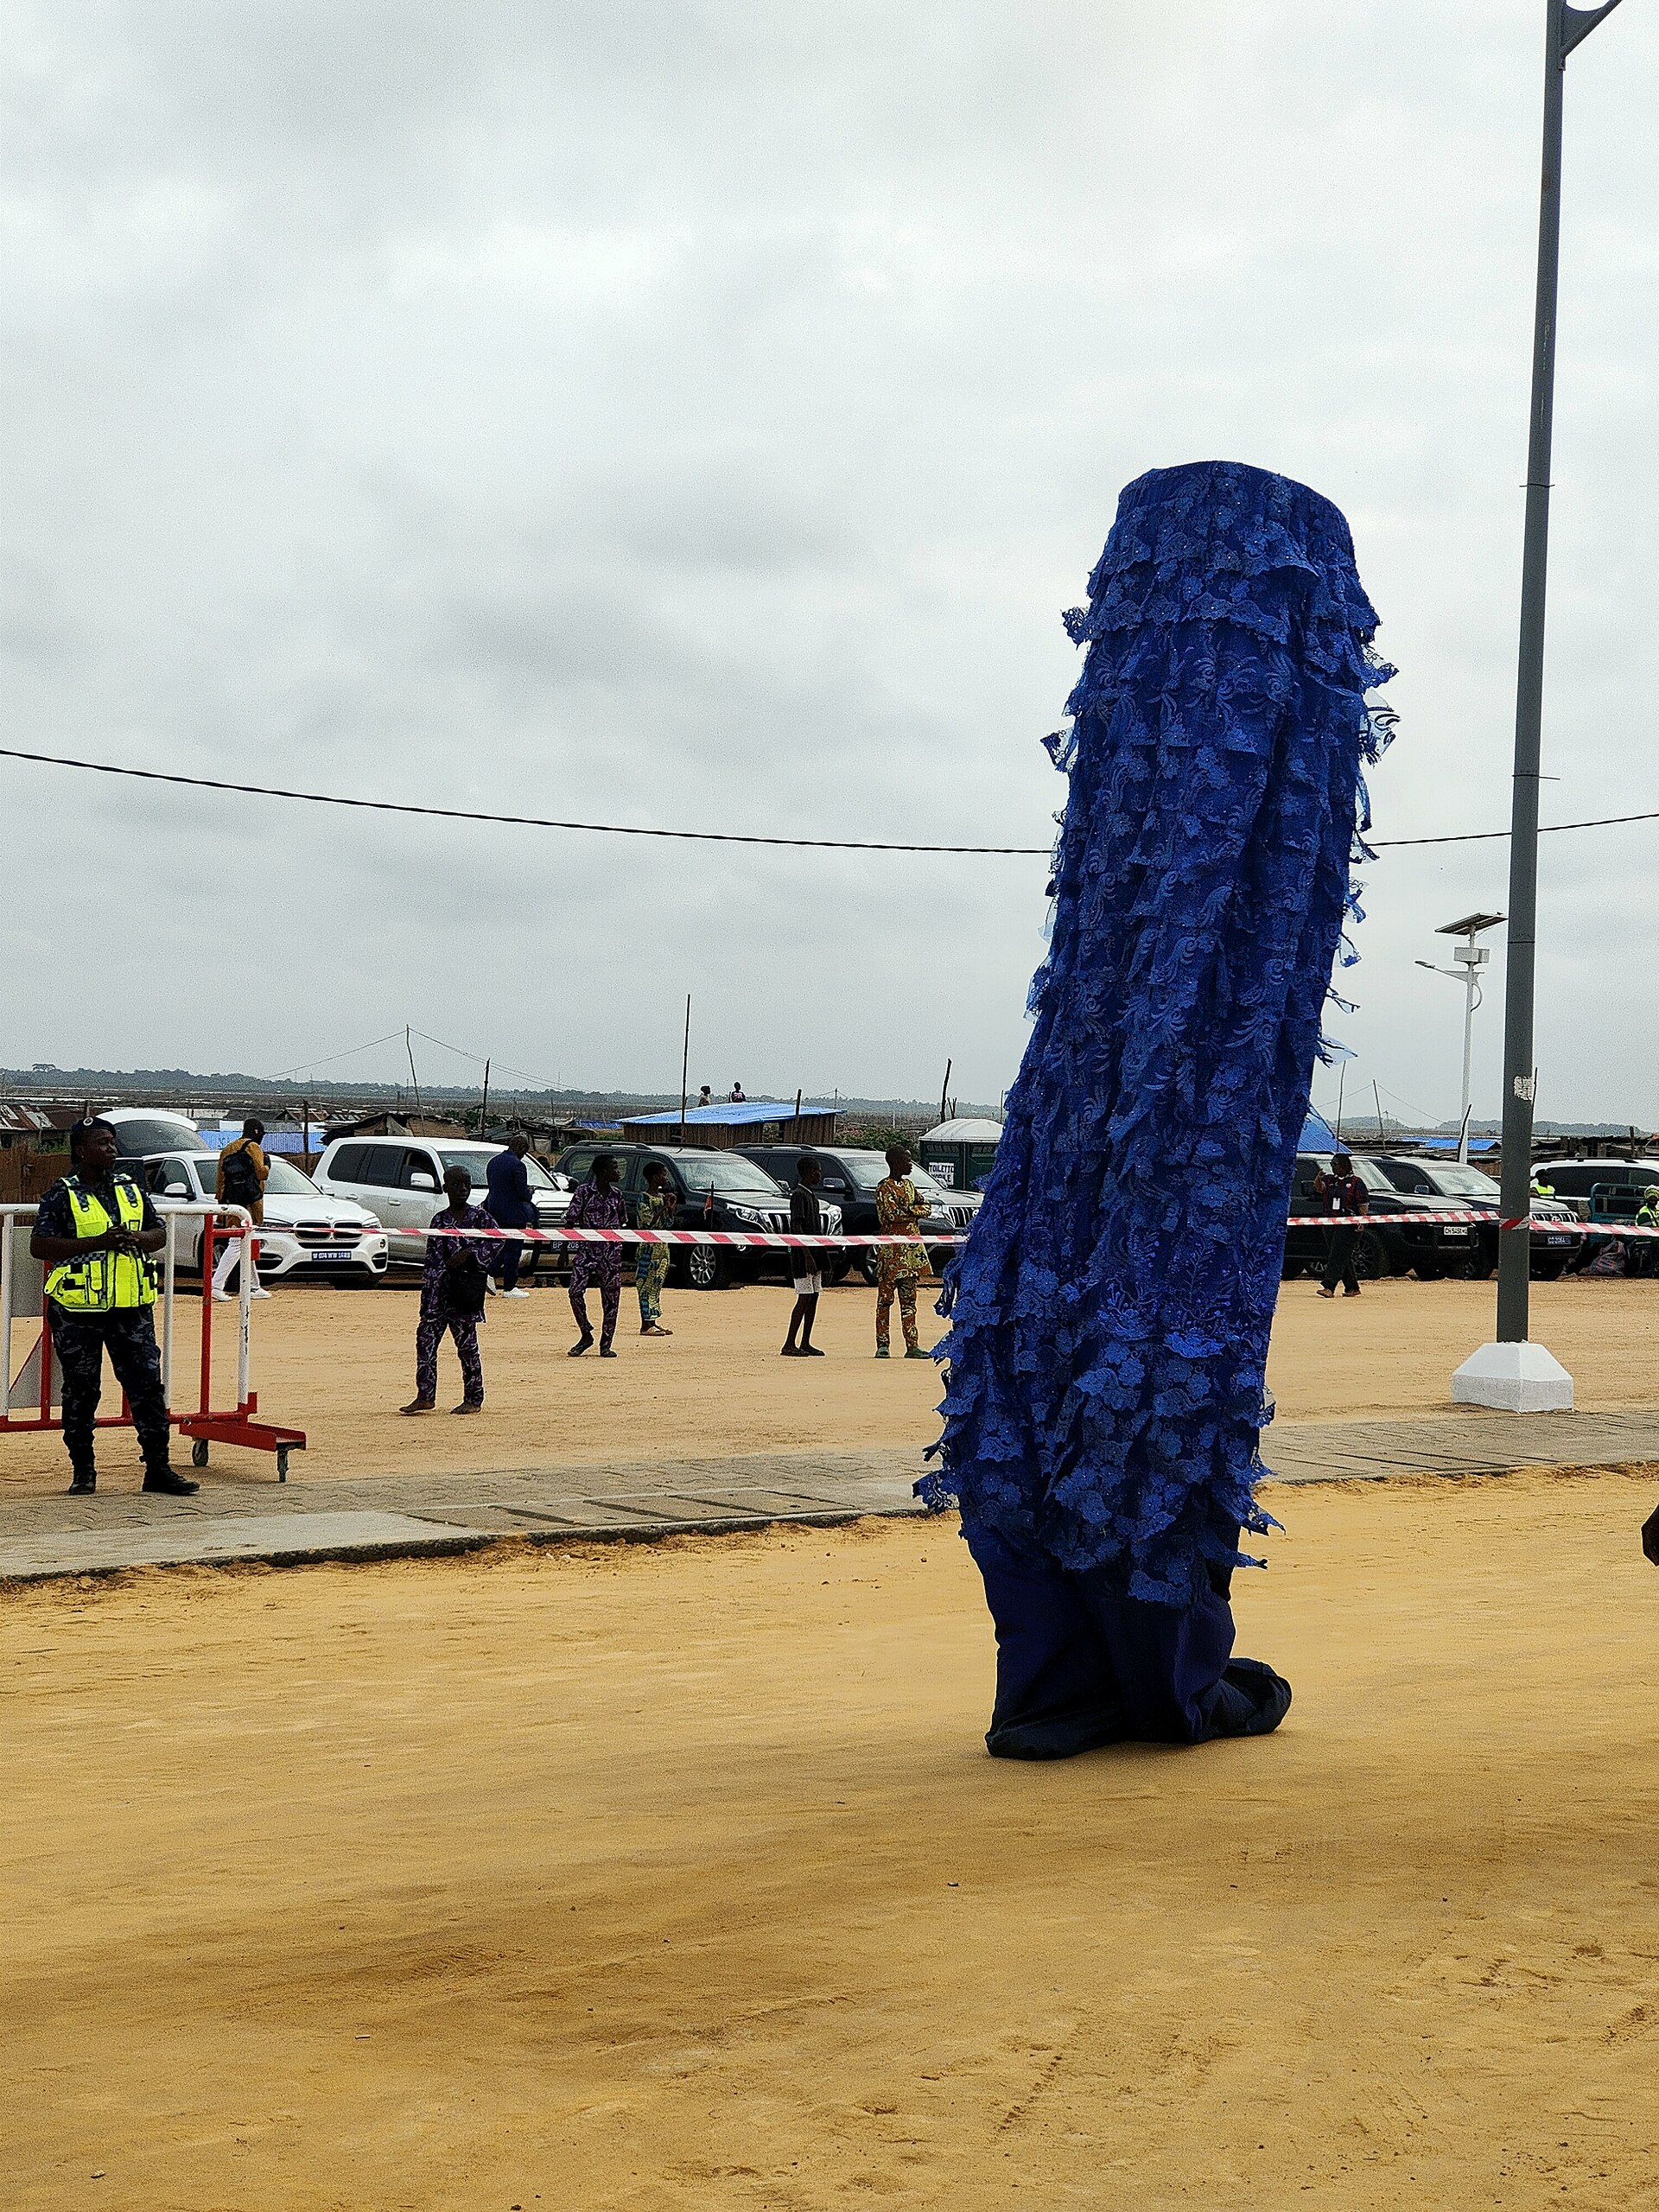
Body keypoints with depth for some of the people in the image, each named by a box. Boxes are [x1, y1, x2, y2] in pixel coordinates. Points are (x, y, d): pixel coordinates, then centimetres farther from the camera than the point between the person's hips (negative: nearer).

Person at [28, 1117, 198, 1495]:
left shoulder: (131, 1189, 13)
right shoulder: (62, 1195, -2)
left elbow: (159, 1235, 16)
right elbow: (40, 1246, -11)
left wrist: (135, 1238, -8)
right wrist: (99, 1242, -18)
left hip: (131, 1307, 4)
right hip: (77, 1310, -4)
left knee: (147, 1384, 0)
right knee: (81, 1390, 5)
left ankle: (158, 1467, 5)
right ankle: (83, 1470, 17)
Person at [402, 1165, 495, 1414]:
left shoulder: (479, 1216, 2)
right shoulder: (439, 1219, 9)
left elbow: (495, 1240, -1)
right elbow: (432, 1257, 8)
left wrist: (469, 1253, -12)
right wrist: (426, 1292, 3)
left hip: (466, 1286, -3)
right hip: (440, 1284, 3)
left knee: (466, 1342, -1)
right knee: (426, 1334, -4)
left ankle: (473, 1400, 7)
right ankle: (425, 1396, 2)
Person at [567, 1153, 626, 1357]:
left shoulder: (616, 1194, 9)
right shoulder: (584, 1191, -3)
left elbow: (623, 1223, 21)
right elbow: (570, 1221, -2)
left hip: (611, 1253, 3)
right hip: (586, 1250, -3)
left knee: (611, 1298, 1)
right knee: (576, 1292, -13)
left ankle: (606, 1345, 9)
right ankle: (586, 1336, 7)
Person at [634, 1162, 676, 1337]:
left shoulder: (662, 1197, 14)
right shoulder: (645, 1199, -11)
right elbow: (648, 1223, -20)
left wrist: (672, 1208, 2)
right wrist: (664, 1207, -17)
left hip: (663, 1246, 9)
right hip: (649, 1247, -9)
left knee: (657, 1285, 10)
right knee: (647, 1285, -7)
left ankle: (654, 1321, 15)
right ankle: (646, 1325, -8)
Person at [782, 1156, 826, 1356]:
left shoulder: (812, 1195, 17)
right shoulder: (798, 1195, -12)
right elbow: (797, 1227, -18)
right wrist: (807, 1256, -22)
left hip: (815, 1255, 9)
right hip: (804, 1256, -9)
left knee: (813, 1298, 8)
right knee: (804, 1298, -10)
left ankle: (805, 1343, 11)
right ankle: (790, 1344, -9)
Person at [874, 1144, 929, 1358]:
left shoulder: (908, 1185, 17)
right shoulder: (884, 1188, -8)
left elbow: (925, 1207, 10)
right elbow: (891, 1215, -19)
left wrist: (908, 1210, -7)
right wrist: (914, 1211, -5)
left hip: (910, 1248, 8)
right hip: (891, 1250, -8)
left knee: (908, 1300, 7)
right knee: (885, 1298, -3)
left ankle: (912, 1346, 6)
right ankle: (882, 1345, -1)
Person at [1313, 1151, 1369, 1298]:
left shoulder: (1355, 1182, -1)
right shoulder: (1330, 1180, 13)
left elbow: (1362, 1204, -4)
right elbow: (1319, 1187, -7)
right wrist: (1318, 1179, -28)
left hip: (1349, 1224, -6)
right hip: (1332, 1223, 6)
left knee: (1339, 1254, -14)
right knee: (1344, 1257, 10)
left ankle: (1329, 1287, -22)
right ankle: (1352, 1288, 18)